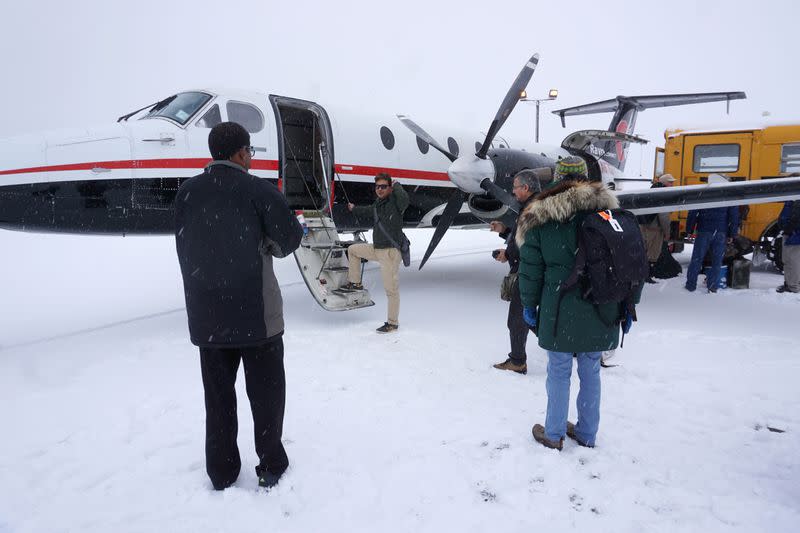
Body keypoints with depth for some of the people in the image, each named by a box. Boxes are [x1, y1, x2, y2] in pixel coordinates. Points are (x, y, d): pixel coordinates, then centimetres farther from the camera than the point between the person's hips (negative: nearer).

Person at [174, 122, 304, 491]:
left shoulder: (186, 193, 2)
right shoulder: (259, 190, -11)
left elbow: (185, 249, 6)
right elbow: (288, 239, -8)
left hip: (206, 314, 4)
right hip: (256, 311, -4)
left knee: (218, 396, 16)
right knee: (265, 393, 12)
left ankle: (221, 472, 27)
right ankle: (270, 467, 23)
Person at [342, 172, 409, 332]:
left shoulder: (394, 202, -10)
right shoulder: (377, 205, 13)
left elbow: (404, 199, -35)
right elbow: (367, 211, 36)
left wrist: (396, 185, -16)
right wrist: (354, 208, 54)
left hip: (391, 252, -8)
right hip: (376, 249, 8)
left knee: (391, 289, -5)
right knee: (352, 250, 24)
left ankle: (392, 323, 6)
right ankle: (355, 283, 33)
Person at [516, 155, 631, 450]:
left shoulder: (539, 218, -5)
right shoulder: (605, 208, 1)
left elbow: (531, 268, -2)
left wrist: (529, 304, 10)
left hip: (560, 310, -3)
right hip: (600, 310, 3)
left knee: (559, 371, 10)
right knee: (590, 370, 15)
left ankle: (554, 434, 24)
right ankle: (587, 433, 30)